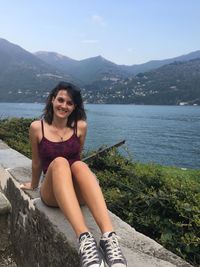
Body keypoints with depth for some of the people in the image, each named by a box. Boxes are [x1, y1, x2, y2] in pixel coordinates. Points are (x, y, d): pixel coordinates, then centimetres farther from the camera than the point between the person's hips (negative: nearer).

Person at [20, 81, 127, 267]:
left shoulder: (80, 126, 2)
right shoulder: (37, 127, 0)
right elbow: (37, 162, 13)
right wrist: (34, 184, 25)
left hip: (78, 192, 1)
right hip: (52, 192, -1)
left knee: (80, 165, -34)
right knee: (59, 162, -34)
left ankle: (109, 236, -49)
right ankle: (84, 237, -52)